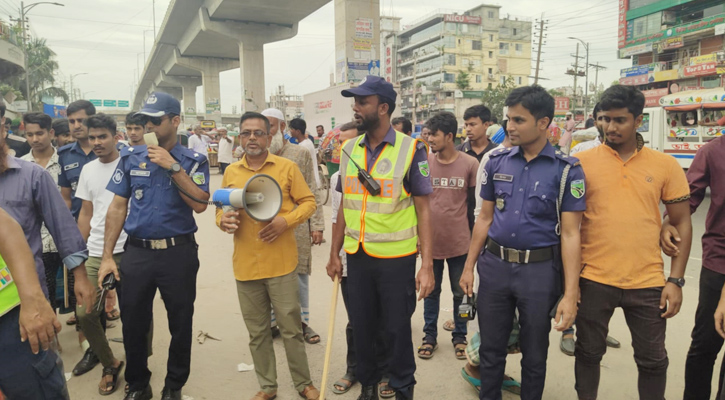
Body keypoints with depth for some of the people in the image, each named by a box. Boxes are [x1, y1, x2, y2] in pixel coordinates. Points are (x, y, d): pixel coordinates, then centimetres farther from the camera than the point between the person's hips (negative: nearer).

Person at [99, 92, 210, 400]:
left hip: (179, 253, -2)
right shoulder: (130, 157, 4)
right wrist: (107, 256, 1)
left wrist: (173, 167, -19)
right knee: (133, 324, 12)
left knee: (180, 323, 10)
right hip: (136, 252, 2)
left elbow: (200, 204, -15)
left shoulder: (194, 161, -2)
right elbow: (117, 207, 4)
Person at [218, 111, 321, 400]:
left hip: (281, 264, -3)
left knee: (291, 328, 7)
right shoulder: (231, 172, 8)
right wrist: (223, 220, -8)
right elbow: (221, 209, 15)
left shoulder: (287, 167, -2)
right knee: (257, 332, 14)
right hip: (245, 265, 3)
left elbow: (308, 202, 1)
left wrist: (285, 220, -15)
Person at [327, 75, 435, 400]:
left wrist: (427, 265, -12)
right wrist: (334, 254, 10)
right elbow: (345, 205, 10)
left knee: (397, 328, 10)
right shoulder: (349, 150, 5)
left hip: (396, 258, -4)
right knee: (361, 326, 16)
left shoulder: (411, 150, -9)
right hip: (357, 256, 4)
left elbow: (423, 209, -8)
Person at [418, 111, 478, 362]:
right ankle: (430, 336, 29)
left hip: (459, 241, -1)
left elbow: (473, 201, 2)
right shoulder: (424, 162, -3)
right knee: (431, 291, 14)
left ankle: (460, 337, 31)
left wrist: (457, 222, 6)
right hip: (431, 240, 1)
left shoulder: (470, 164, -9)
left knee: (460, 292, 13)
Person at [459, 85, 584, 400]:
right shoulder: (496, 162, 1)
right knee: (490, 348, 15)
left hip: (540, 269, -2)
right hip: (494, 264, 3)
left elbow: (570, 233, -9)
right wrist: (469, 266, 8)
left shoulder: (566, 169, -8)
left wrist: (570, 294, -13)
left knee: (534, 354, 15)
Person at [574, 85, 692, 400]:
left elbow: (682, 223, 5)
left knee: (653, 360, 15)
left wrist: (675, 280, -1)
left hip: (648, 283, 1)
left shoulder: (665, 165, 0)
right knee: (589, 353, 14)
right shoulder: (582, 162, -2)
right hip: (594, 280, -1)